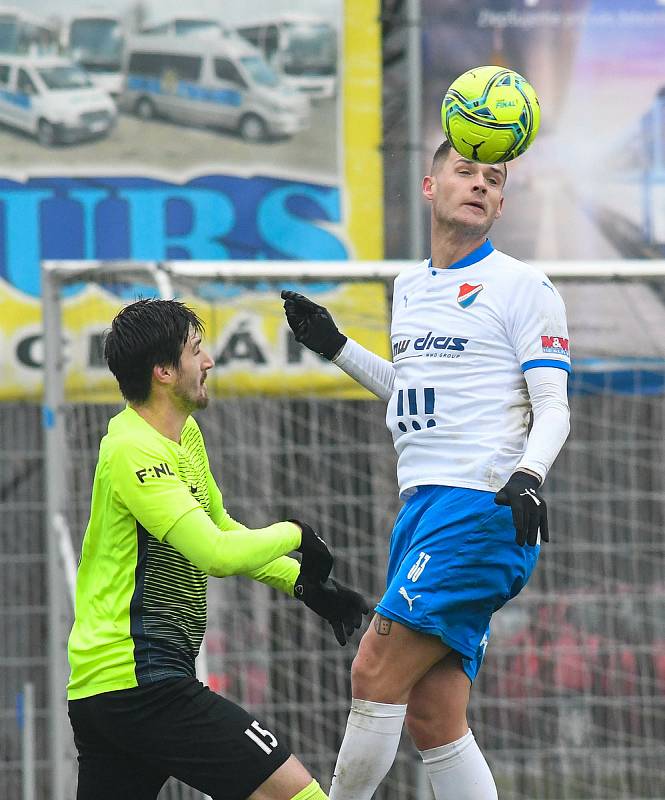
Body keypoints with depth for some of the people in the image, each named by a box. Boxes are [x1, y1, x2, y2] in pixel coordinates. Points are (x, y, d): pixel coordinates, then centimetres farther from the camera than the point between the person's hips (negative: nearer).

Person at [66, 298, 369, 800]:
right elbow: (219, 554, -25)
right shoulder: (136, 453, -16)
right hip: (144, 682, -11)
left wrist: (303, 583, 17)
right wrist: (294, 534, -8)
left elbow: (219, 529, 28)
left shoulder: (185, 435, 15)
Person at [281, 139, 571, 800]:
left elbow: (552, 408, -8)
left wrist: (527, 475, -26)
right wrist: (335, 347, 28)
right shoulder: (409, 286, 19)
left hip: (484, 510, -8)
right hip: (422, 507, 8)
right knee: (432, 720, 2)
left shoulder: (522, 287, -3)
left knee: (375, 674, -14)